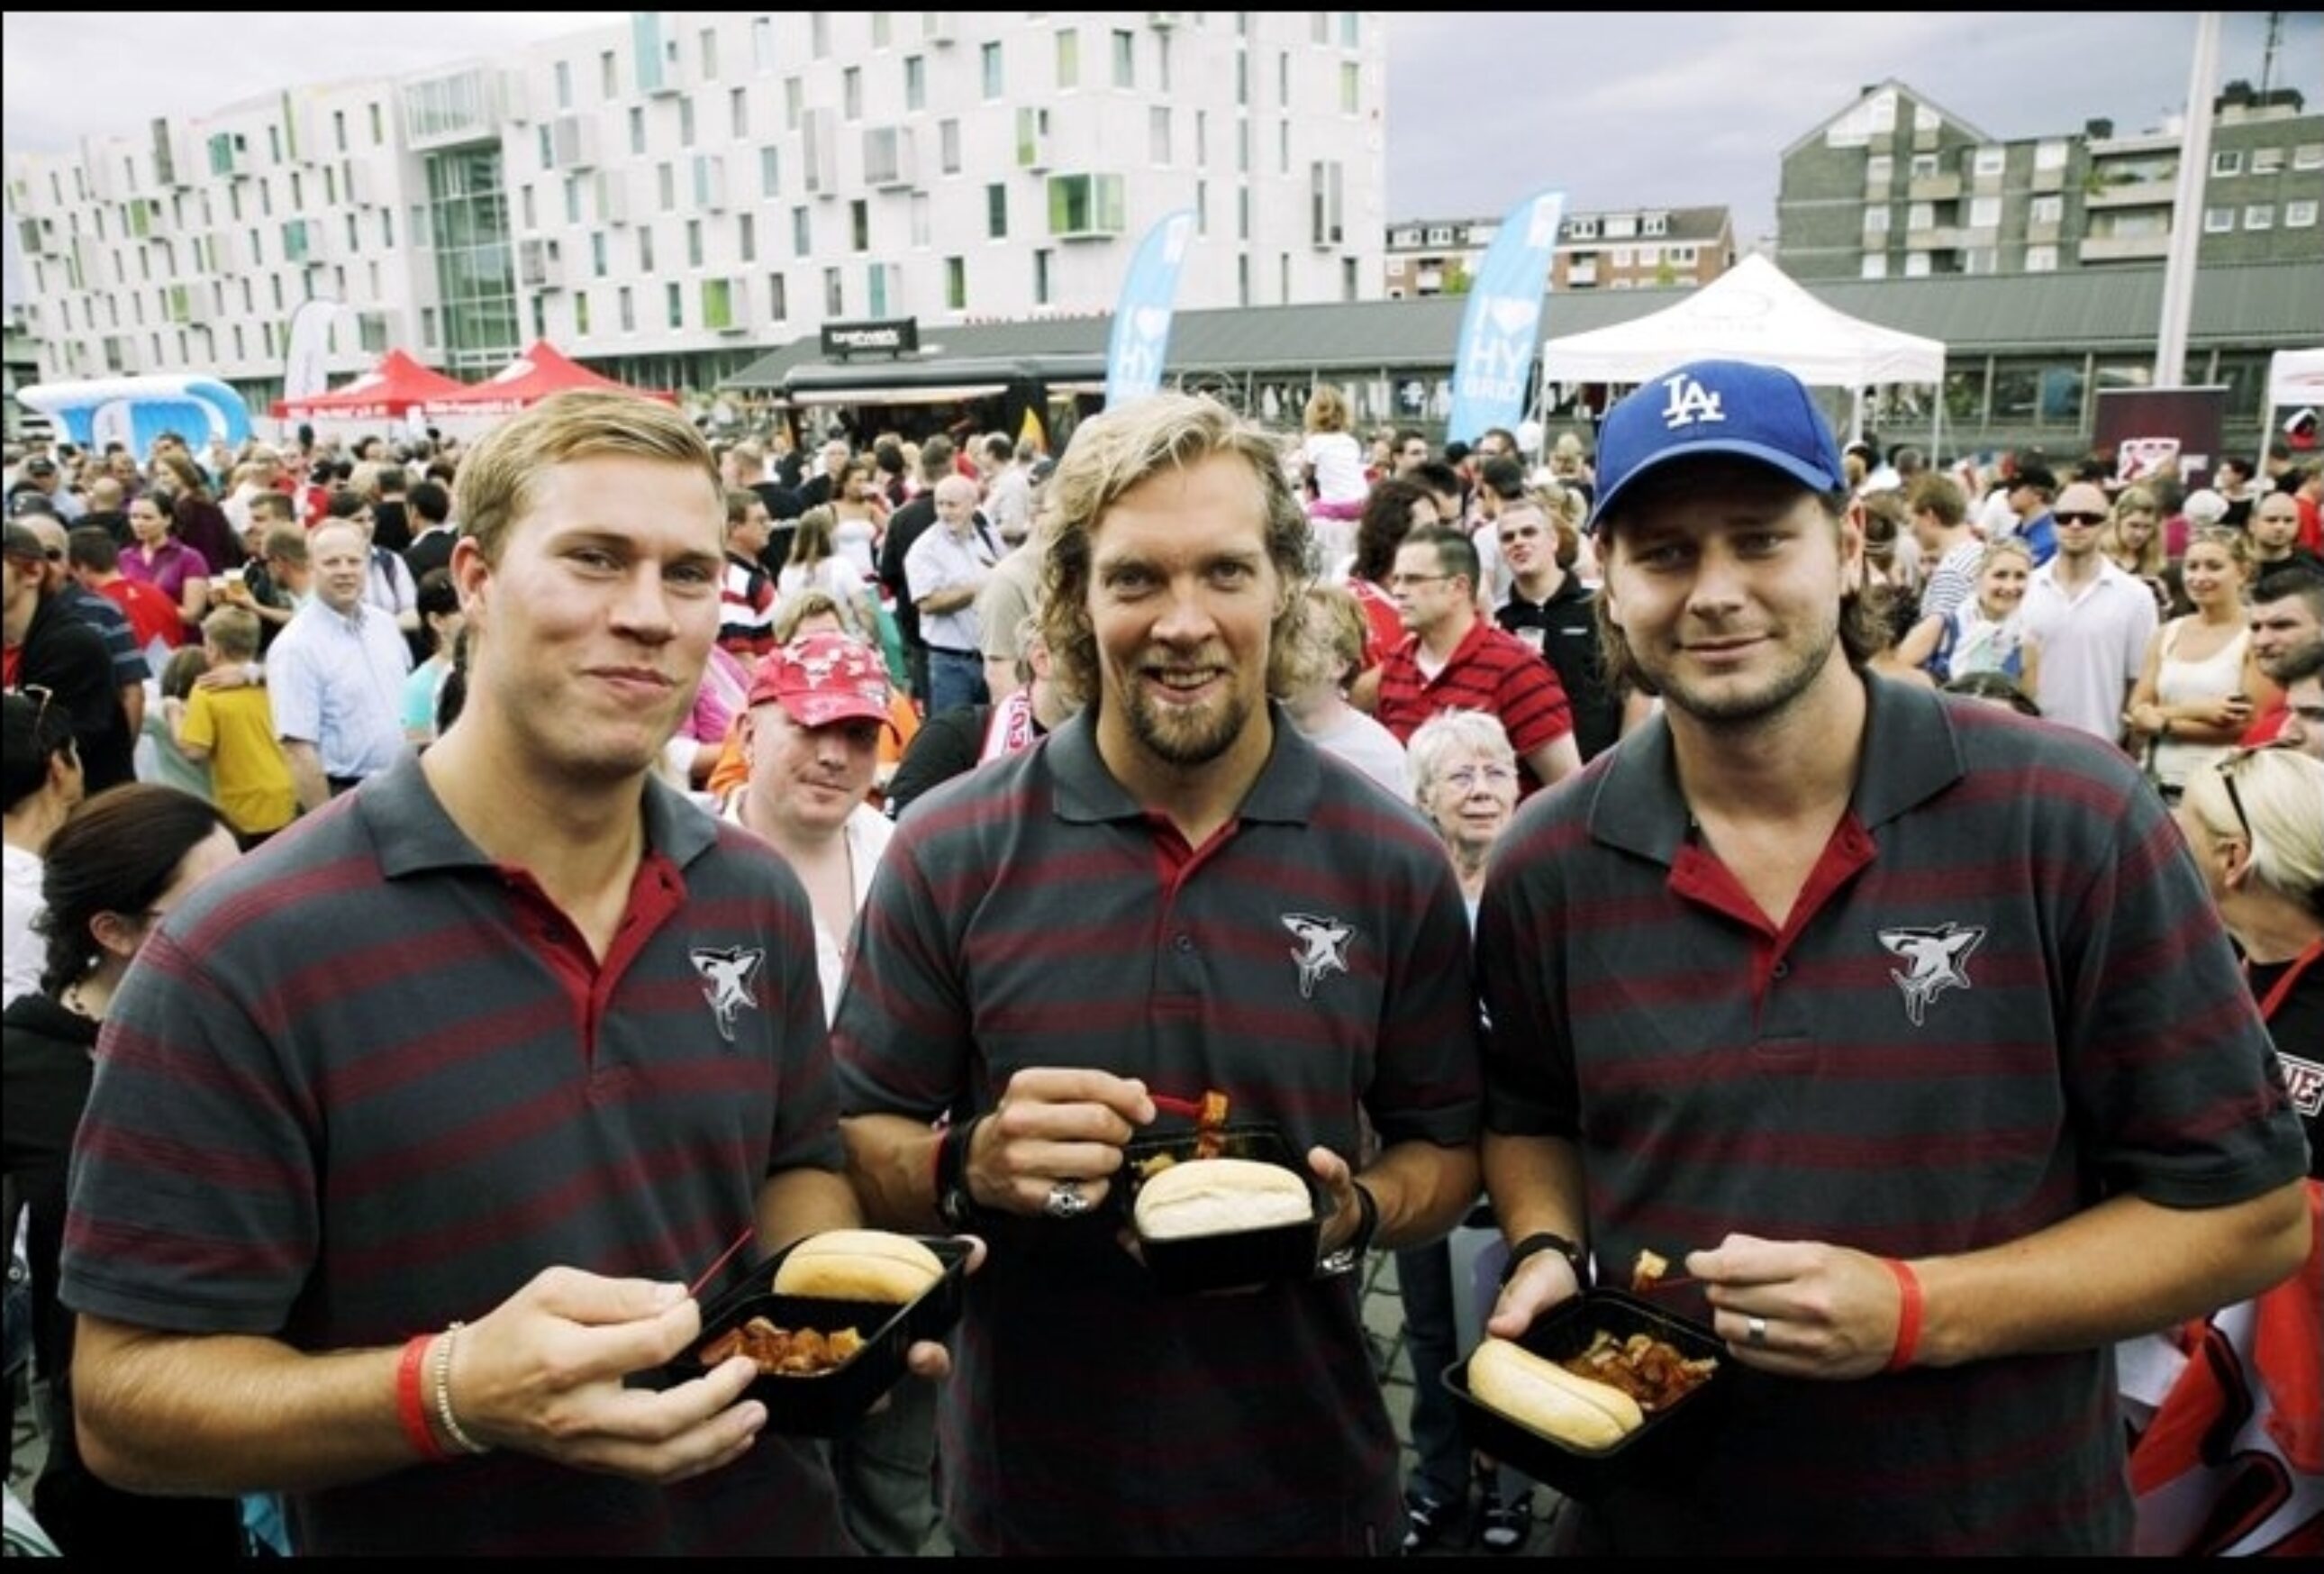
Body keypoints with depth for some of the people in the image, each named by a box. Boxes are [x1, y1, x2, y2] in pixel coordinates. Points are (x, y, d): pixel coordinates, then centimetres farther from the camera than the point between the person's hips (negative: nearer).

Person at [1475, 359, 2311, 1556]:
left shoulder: (2072, 822, -15)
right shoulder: (1546, 869, -8)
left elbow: (2247, 1211, -10)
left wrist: (1915, 1311, -20)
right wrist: (1545, 1253, -10)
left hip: (2005, 1516, -1)